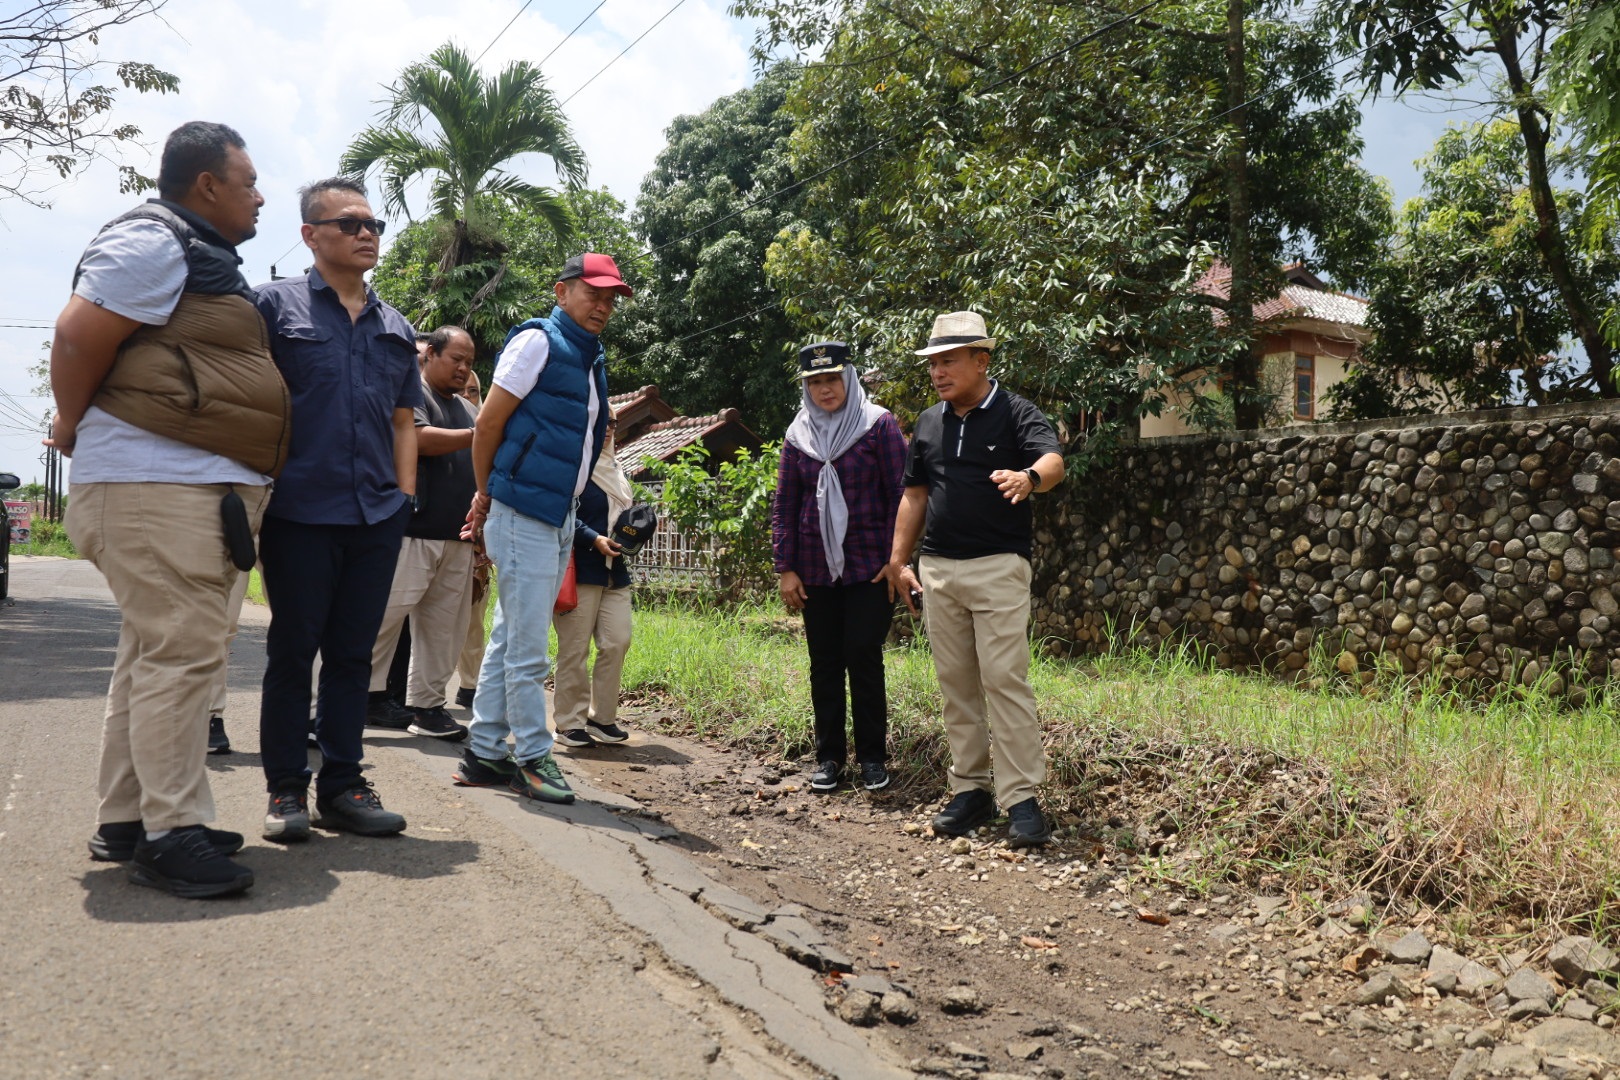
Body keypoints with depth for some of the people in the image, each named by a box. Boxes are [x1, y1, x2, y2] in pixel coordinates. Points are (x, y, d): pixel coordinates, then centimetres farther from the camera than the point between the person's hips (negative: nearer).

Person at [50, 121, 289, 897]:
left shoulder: (201, 257, 23)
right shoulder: (151, 242, -9)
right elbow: (77, 338, -15)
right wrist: (76, 427, -2)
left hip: (202, 488, 10)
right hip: (159, 484, -10)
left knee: (153, 654, 13)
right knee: (181, 654, -10)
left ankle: (124, 822, 22)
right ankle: (171, 834, -5)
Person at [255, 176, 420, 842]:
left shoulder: (397, 329, 18)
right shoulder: (278, 304, 3)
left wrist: (405, 494, 11)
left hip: (377, 515, 4)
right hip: (300, 511, -4)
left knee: (353, 654, 8)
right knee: (292, 650, 4)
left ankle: (342, 784, 17)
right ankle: (286, 788, 13)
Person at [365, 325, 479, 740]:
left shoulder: (466, 407, 24)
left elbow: (477, 466, 25)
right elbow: (420, 440, -16)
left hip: (458, 535, 7)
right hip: (413, 530, -7)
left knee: (444, 625, 5)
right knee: (387, 612, -8)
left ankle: (426, 705, 10)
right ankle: (366, 692, 3)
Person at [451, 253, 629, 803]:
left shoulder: (593, 358, 15)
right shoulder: (537, 341, -9)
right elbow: (487, 424, -9)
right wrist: (488, 495, 1)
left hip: (559, 517, 8)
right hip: (524, 514, -8)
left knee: (510, 639, 12)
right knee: (527, 649, -3)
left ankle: (483, 753, 20)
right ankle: (532, 758, 7)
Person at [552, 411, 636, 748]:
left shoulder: (613, 468, 19)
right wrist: (594, 539, -21)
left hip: (615, 571, 7)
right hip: (580, 570, -7)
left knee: (617, 642, 1)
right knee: (575, 650, -1)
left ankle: (603, 718, 13)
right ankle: (570, 723, 9)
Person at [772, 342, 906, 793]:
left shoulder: (878, 425, -3)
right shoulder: (798, 434, 8)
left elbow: (899, 496, -4)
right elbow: (784, 506, 10)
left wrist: (895, 559, -9)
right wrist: (785, 568, 3)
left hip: (869, 568, -3)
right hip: (815, 570, 4)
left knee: (863, 658, -4)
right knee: (824, 663, 7)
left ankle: (872, 756, 11)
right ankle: (829, 756, 18)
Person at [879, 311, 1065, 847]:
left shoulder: (1015, 413, -4)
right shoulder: (929, 422, 13)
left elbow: (1053, 461, -22)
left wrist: (1030, 476, -45)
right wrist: (898, 559, 15)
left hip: (998, 566, -6)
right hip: (937, 570, 6)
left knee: (1005, 679, -9)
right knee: (955, 683, 9)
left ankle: (1021, 798, -2)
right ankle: (970, 789, 18)